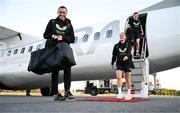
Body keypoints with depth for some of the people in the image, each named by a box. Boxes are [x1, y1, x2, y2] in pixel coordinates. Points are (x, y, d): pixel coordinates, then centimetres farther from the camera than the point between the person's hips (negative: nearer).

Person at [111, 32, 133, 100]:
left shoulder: (128, 44, 6)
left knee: (127, 79, 5)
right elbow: (114, 55, 15)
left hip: (127, 63, -1)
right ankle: (119, 93, -9)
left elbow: (129, 51, -14)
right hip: (119, 63, 1)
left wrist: (127, 56, -34)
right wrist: (112, 63, 16)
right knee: (118, 77, -15)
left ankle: (129, 93, 18)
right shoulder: (116, 46, 11)